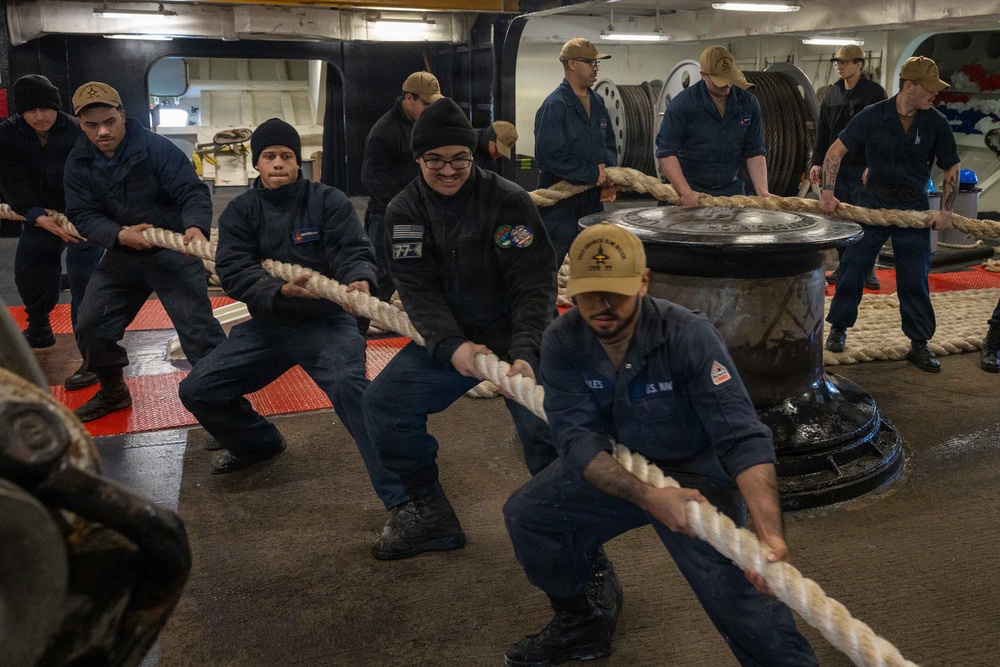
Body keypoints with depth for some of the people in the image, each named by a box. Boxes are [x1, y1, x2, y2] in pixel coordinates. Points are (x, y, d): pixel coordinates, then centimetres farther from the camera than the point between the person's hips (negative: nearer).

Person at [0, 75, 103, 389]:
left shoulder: (77, 132, -20)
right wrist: (39, 218, -32)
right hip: (38, 217, 5)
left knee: (83, 286, -13)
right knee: (29, 274, 17)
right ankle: (38, 330, 44)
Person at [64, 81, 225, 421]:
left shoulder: (156, 148, -16)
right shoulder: (79, 162, -1)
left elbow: (193, 192, -19)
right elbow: (82, 214, -5)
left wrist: (196, 226, -41)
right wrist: (120, 235, -25)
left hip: (173, 251, -5)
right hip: (121, 254, 6)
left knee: (197, 327, -13)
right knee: (90, 327, 8)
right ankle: (112, 392, 30)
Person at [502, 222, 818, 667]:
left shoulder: (688, 335, -26)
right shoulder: (562, 341, -16)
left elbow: (742, 438, -31)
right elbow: (577, 438, -23)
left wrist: (769, 533, -46)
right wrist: (647, 497, -39)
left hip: (695, 473, -4)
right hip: (612, 468, 4)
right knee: (525, 514, -5)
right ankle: (579, 626, 21)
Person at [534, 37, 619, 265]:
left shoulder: (597, 102, 11)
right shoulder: (554, 106, -14)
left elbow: (609, 144, 18)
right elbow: (550, 156, -22)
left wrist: (608, 177, -2)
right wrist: (593, 173, -16)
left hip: (593, 198, 8)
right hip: (560, 201, -8)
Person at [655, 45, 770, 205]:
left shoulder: (748, 102, 0)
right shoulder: (682, 104, -12)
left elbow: (755, 152, 2)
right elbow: (666, 152, -15)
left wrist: (762, 192, -10)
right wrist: (686, 192, -24)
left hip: (731, 190, 4)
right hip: (693, 191, -3)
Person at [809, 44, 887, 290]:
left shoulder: (875, 93, -4)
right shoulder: (832, 93, 12)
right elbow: (822, 130, 15)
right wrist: (817, 161, 7)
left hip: (862, 168, -5)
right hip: (835, 166, 5)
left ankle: (867, 270, 10)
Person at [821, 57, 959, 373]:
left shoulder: (936, 123, -6)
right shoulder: (873, 116, -10)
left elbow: (951, 170, 2)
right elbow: (836, 151, -9)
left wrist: (946, 210, -8)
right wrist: (828, 191, -20)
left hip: (914, 208, 1)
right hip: (874, 201, -1)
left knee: (915, 279, 3)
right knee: (852, 267, 3)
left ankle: (919, 344, 13)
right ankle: (839, 328, 22)